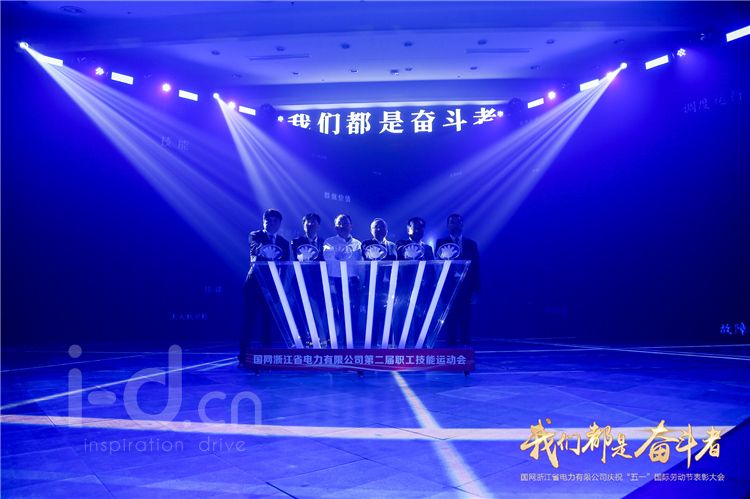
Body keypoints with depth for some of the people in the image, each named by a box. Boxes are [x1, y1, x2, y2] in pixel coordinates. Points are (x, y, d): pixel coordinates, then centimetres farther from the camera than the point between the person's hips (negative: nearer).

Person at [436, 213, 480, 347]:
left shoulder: (471, 244, 11)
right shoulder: (441, 243, 8)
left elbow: (475, 268, 8)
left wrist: (475, 290, 1)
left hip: (466, 288, 1)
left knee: (465, 319, -1)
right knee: (450, 318, 0)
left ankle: (465, 344, 4)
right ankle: (451, 344, 5)